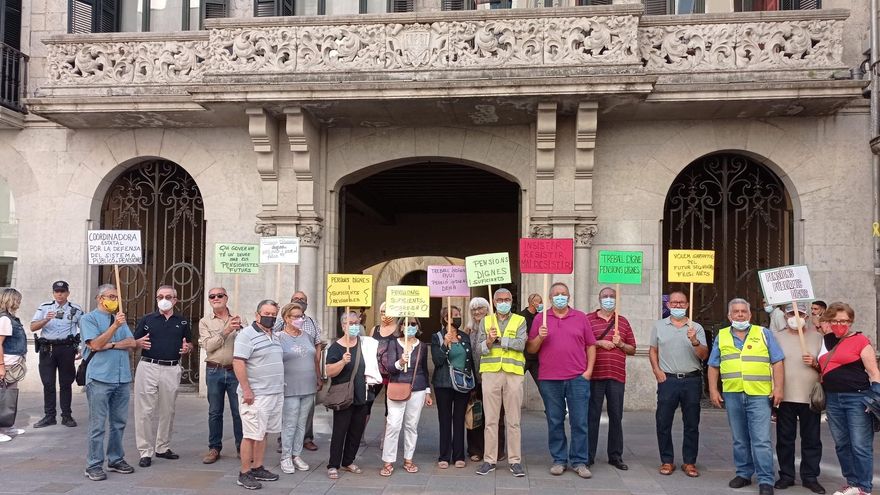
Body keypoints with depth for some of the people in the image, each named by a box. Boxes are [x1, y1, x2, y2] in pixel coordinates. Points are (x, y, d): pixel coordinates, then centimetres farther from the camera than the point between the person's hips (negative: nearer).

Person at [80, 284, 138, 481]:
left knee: (119, 423, 11)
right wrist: (115, 326, -18)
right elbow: (95, 344, -12)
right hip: (100, 378, -6)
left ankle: (116, 460, 21)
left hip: (123, 378, 6)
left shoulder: (121, 320, 18)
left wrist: (110, 345, -8)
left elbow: (132, 343, 5)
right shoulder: (88, 319, 1)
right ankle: (94, 465, 4)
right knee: (98, 425, -3)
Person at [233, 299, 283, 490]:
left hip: (275, 394, 8)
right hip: (255, 395, -8)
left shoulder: (275, 337, 15)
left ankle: (257, 469, 23)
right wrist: (246, 390, -21)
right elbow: (238, 363, -17)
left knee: (263, 433, 14)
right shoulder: (247, 334, -10)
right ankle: (244, 474, 5)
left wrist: (280, 389, 22)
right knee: (251, 435, -4)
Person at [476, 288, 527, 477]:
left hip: (513, 373, -1)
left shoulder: (520, 321, 7)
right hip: (490, 373, 1)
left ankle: (515, 461, 10)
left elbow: (521, 344, -9)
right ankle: (489, 460, 11)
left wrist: (498, 339, -11)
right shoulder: (486, 321, 12)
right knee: (490, 419, 4)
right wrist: (489, 341, -16)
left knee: (513, 420, 3)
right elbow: (480, 348, 4)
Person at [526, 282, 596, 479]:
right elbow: (530, 349, 7)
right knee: (555, 422, 7)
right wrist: (539, 337, -12)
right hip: (549, 380, 0)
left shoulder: (581, 317, 9)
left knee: (579, 422, 1)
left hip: (578, 379, 0)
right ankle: (559, 460, 18)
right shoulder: (540, 319, 8)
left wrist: (589, 370, 0)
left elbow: (591, 345, 10)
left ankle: (579, 461, 11)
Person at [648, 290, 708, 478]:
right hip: (667, 379, 0)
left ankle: (689, 462, 17)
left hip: (692, 380, 0)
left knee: (691, 424, 6)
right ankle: (667, 461, 14)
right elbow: (653, 350, 13)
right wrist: (657, 371, 1)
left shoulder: (696, 328, 6)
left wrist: (695, 342, -18)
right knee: (663, 422, 1)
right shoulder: (659, 326, 9)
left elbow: (704, 355, 0)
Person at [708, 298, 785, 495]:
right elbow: (713, 366, 12)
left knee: (761, 440, -6)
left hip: (759, 395, -3)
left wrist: (778, 388, -7)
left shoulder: (764, 334, 6)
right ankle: (744, 474, 22)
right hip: (732, 395, 3)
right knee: (739, 439, 11)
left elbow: (777, 363, 2)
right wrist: (713, 390, 4)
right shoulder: (721, 337, 11)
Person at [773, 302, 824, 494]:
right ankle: (786, 476, 16)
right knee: (785, 439, 5)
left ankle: (810, 477, 16)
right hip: (785, 397, 0)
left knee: (812, 440, 5)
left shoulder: (817, 337, 6)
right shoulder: (778, 338, 7)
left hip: (810, 397, 0)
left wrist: (815, 362, -12)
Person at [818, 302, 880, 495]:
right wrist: (814, 363, 10)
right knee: (841, 444, 12)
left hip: (857, 398, -6)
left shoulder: (860, 340, -5)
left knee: (860, 446, -3)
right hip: (833, 399, 6)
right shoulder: (827, 340, 11)